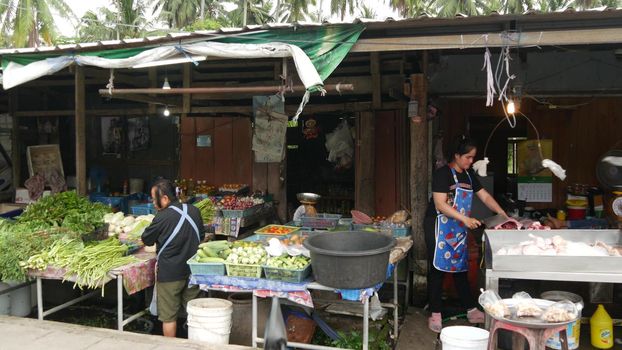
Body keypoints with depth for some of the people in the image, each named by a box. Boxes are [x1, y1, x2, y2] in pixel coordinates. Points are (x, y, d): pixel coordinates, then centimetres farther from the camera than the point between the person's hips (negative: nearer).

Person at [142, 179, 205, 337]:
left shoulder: (162, 217, -17)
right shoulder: (194, 211, -1)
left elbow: (147, 240, -3)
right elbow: (202, 235, 14)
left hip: (169, 273, -5)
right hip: (193, 270, 5)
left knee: (169, 316, 9)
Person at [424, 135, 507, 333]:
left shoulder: (468, 175, 10)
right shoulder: (443, 173, -13)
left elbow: (485, 197, 12)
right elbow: (440, 204, -19)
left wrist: (503, 215, 1)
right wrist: (465, 218, -25)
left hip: (459, 229, 7)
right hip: (440, 227, -7)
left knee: (461, 268, 14)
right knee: (437, 269, -1)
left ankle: (471, 311, 22)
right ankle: (435, 314, 7)